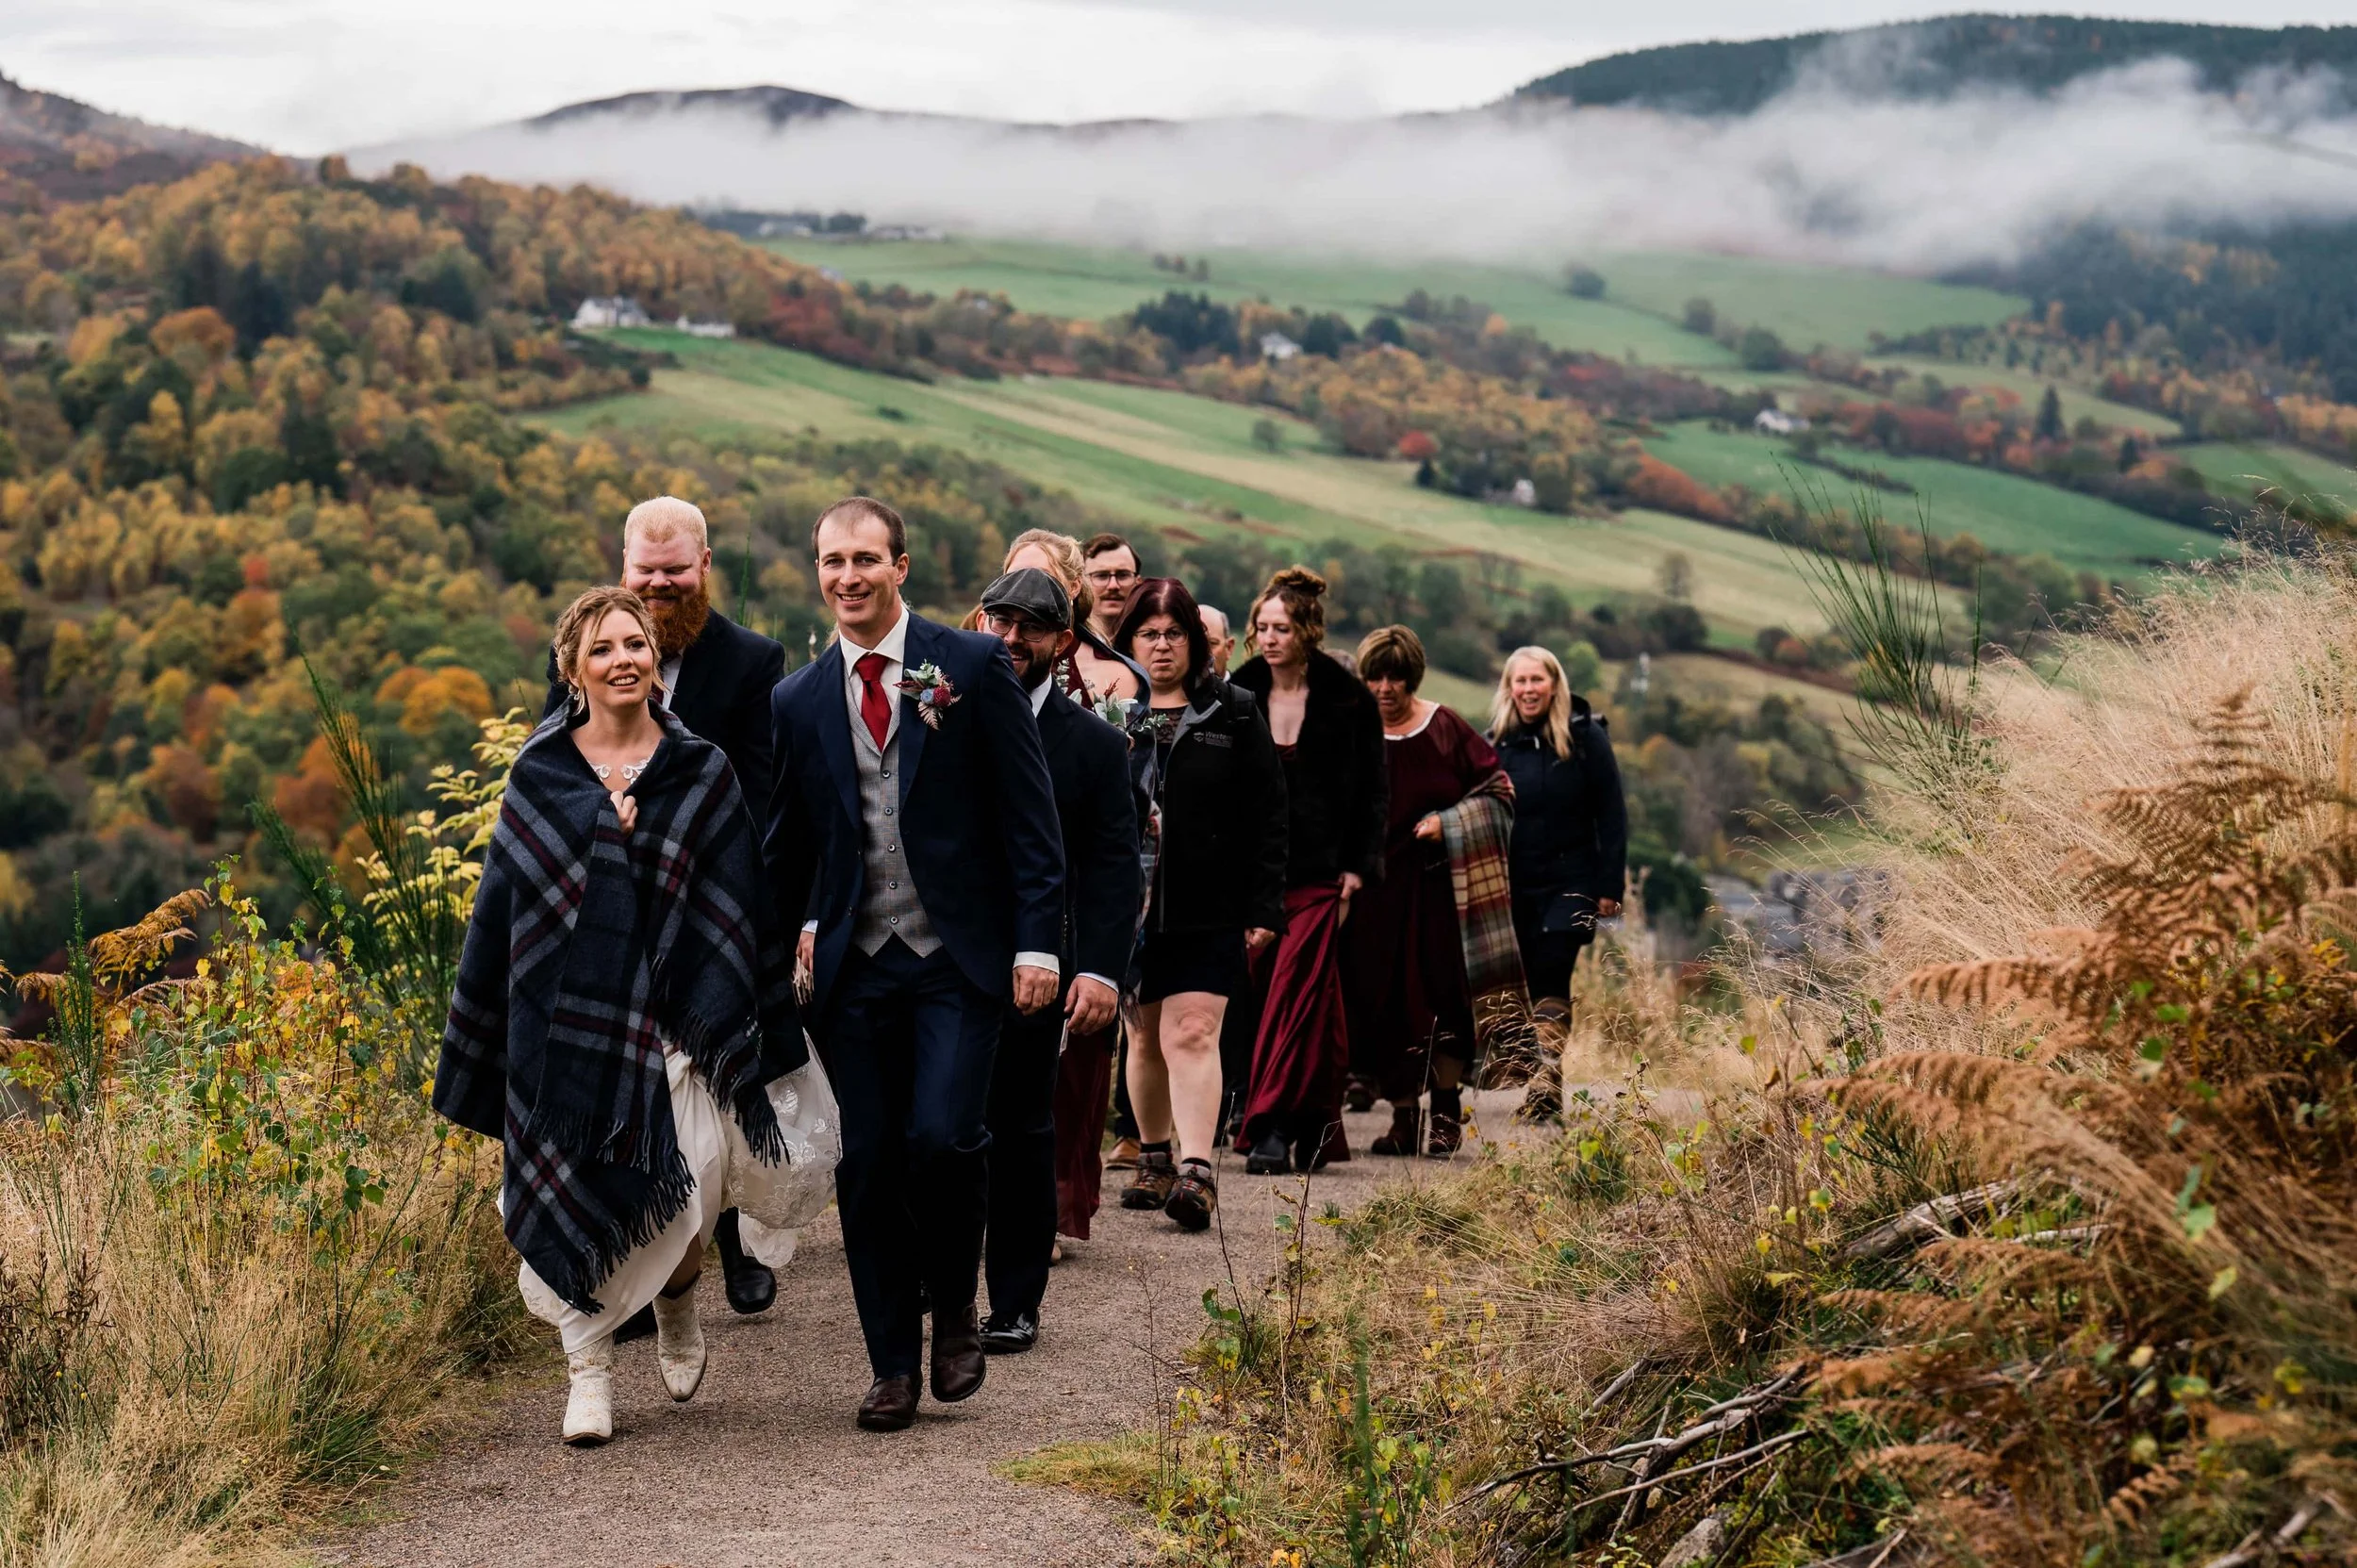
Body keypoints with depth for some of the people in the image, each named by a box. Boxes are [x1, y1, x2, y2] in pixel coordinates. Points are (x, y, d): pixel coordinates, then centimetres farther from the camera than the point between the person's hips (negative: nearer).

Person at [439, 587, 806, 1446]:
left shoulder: (702, 772, 6)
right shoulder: (539, 775, 5)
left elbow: (742, 901, 9)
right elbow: (501, 907, 8)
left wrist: (762, 1033, 6)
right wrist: (480, 1045, 6)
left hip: (676, 1018, 0)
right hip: (568, 1016, 0)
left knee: (690, 1196, -8)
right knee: (573, 1199, -1)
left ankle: (675, 1301, 24)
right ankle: (589, 1368, 14)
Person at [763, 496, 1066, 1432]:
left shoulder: (972, 667, 0)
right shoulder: (797, 702, 9)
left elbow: (1029, 814, -1)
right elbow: (785, 844, 18)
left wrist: (1037, 940, -8)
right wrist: (804, 927, 3)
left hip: (958, 958, -3)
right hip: (852, 967, 3)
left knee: (942, 1137, -17)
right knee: (867, 1166, 3)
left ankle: (955, 1309, 10)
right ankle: (893, 1366, 15)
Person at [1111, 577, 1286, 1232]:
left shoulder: (1234, 714, 4)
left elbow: (1267, 816, 3)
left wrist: (1263, 908, -4)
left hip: (1207, 913, -2)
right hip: (1125, 906, 2)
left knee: (1191, 1034, -12)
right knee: (1144, 1037, 12)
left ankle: (1197, 1172, -18)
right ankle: (1155, 1159, 27)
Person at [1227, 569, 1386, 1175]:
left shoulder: (1348, 701, -1)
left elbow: (1371, 790, 2)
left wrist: (1358, 867, -5)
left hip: (1319, 873, -3)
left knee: (1295, 994, -10)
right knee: (1265, 991, 4)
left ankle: (1271, 1125, -14)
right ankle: (1312, 1126, 12)